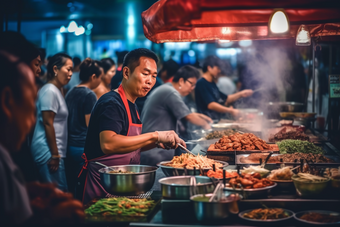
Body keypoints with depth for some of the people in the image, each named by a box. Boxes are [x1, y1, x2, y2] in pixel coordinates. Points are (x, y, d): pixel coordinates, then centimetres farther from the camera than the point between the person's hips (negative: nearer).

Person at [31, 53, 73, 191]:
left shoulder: (57, 90, 16)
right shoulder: (50, 91, -12)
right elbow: (47, 123, -17)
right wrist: (55, 154, -17)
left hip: (54, 150, 9)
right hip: (48, 151, -9)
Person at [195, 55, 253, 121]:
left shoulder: (212, 83, 18)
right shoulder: (201, 83, -13)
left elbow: (226, 100, 25)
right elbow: (211, 105, -21)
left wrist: (241, 94, 12)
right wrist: (231, 111, -18)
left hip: (217, 120, 10)